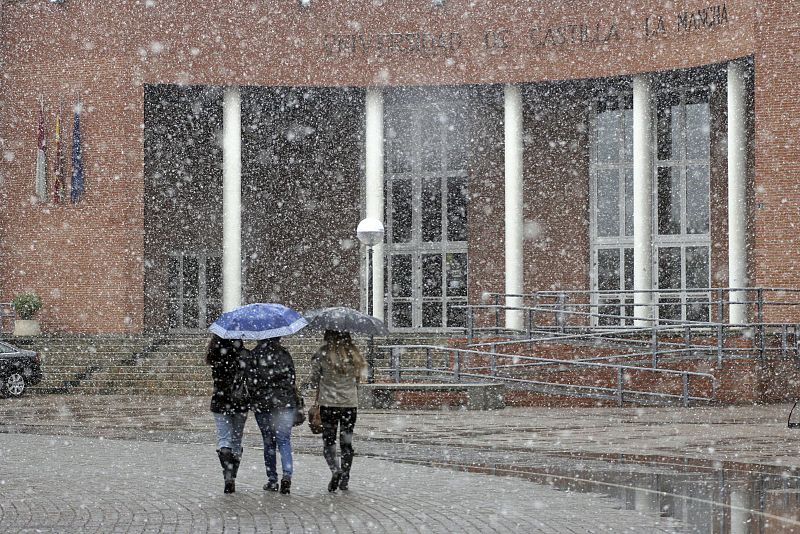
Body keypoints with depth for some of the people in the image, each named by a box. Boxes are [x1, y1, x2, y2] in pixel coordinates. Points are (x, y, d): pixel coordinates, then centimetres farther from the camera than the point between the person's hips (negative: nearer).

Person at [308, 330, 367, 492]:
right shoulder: (353, 354, 0)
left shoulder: (322, 354, -8)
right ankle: (345, 479, 11)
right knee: (347, 442, 11)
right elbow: (358, 378, 10)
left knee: (328, 441, 4)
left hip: (328, 404, -2)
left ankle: (336, 470, -19)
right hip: (351, 404, 3)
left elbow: (314, 380, -2)